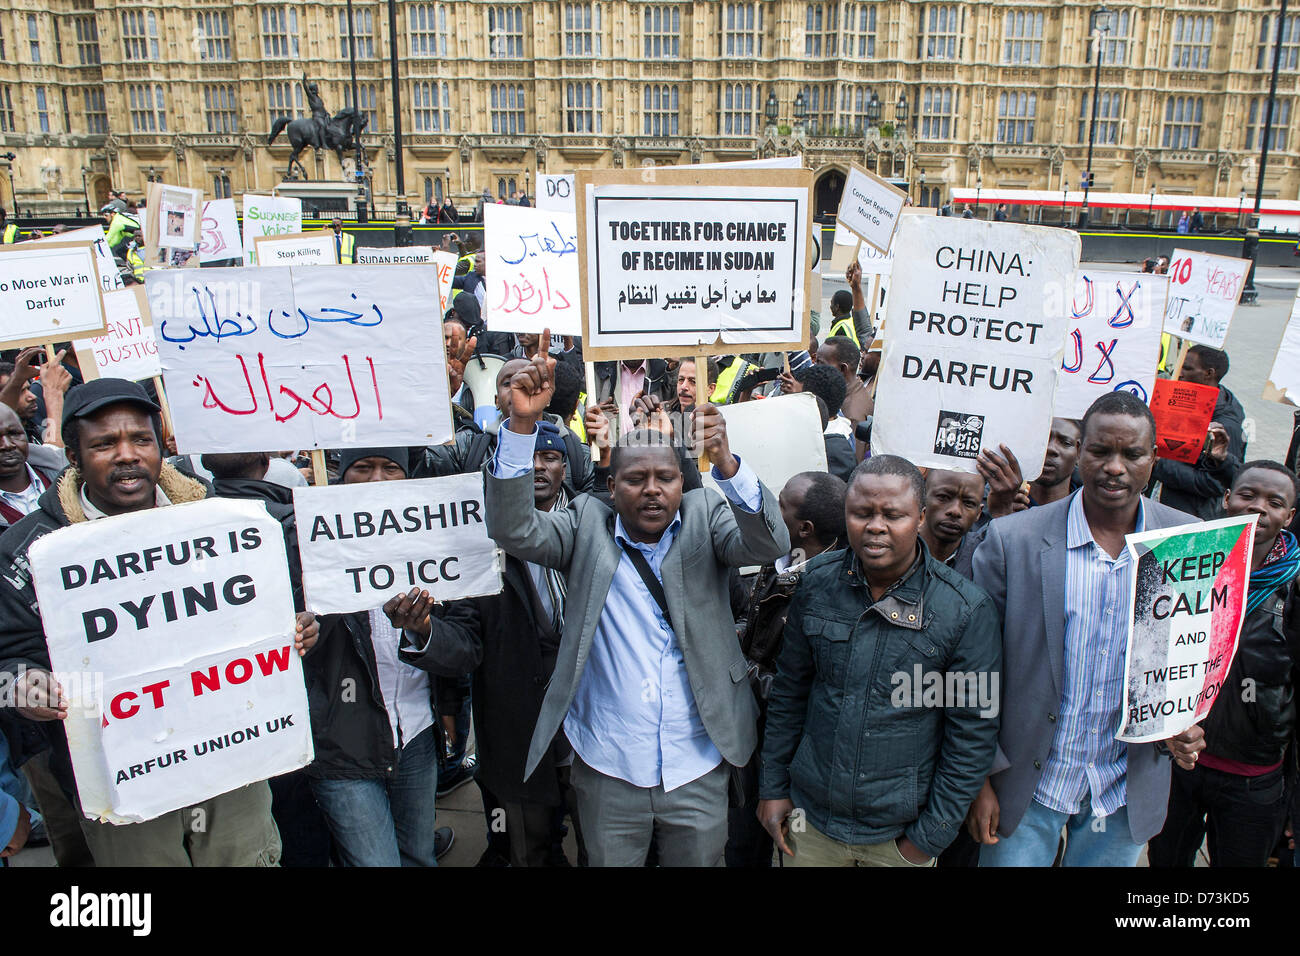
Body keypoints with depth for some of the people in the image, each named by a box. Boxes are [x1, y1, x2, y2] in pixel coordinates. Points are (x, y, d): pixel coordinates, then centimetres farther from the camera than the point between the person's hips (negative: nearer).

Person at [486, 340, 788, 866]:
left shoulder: (704, 516, -1)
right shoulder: (586, 525, -1)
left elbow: (768, 543, -18)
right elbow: (513, 528, -14)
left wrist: (724, 461, -36)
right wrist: (522, 423, -26)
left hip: (699, 769, 0)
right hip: (608, 770, 0)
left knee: (699, 861, 19)